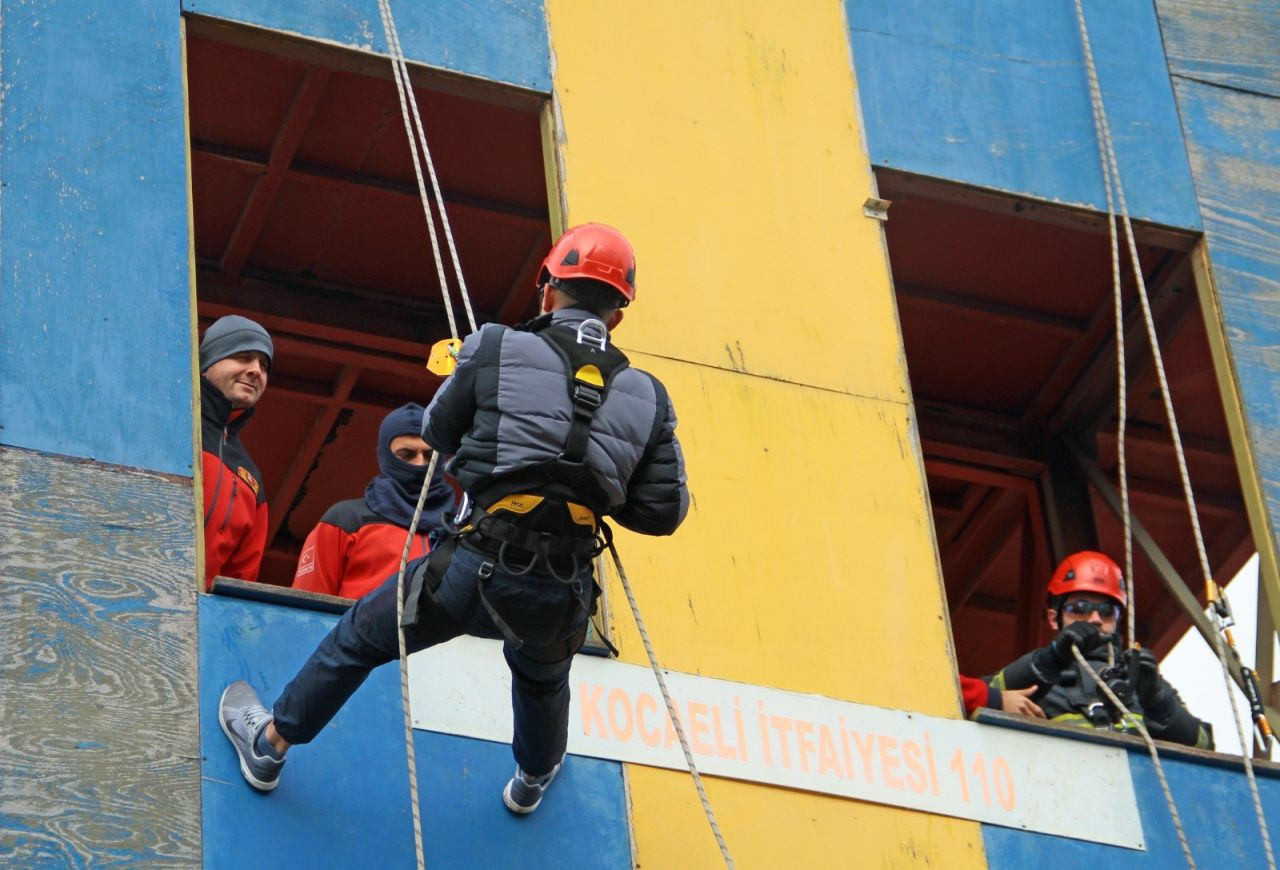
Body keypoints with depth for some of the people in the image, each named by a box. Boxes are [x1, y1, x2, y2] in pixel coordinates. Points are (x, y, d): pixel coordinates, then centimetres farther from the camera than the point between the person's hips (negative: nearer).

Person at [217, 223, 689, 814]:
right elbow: (663, 512, 4)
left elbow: (439, 432, 8)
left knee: (361, 637, 24)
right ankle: (534, 777, 64)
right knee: (542, 679, 38)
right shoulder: (647, 399, 1)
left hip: (477, 566, -2)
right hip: (563, 596, 3)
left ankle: (270, 744, 40)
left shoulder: (496, 351, -5)